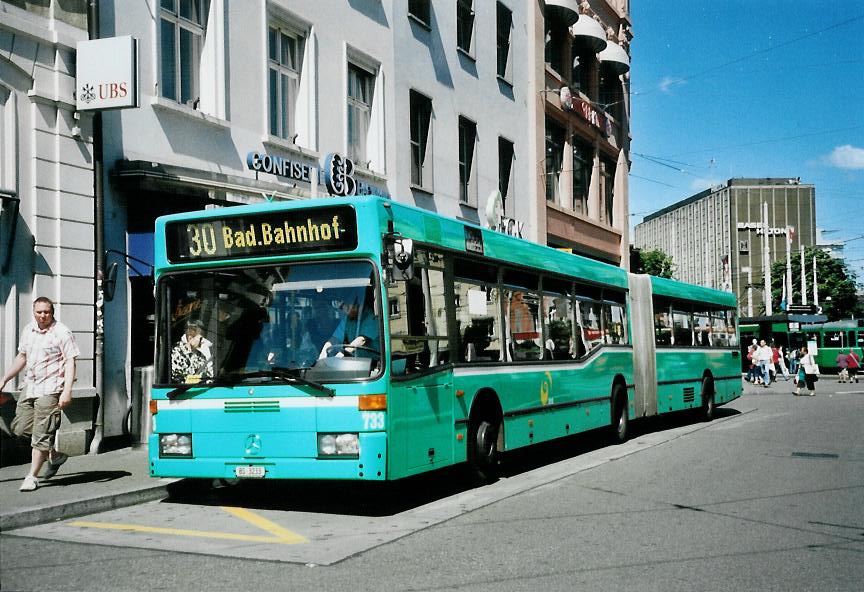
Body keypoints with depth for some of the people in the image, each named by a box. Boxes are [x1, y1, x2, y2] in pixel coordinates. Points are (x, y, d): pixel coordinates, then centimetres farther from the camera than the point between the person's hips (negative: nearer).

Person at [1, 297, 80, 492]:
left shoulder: (62, 332, -9)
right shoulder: (28, 330, 12)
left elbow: (70, 362, -12)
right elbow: (21, 357, 24)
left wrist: (67, 391, -21)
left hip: (50, 390, -7)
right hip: (30, 386, 8)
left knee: (41, 434, -6)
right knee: (20, 428, 8)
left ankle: (32, 476, 1)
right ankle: (54, 455, 25)